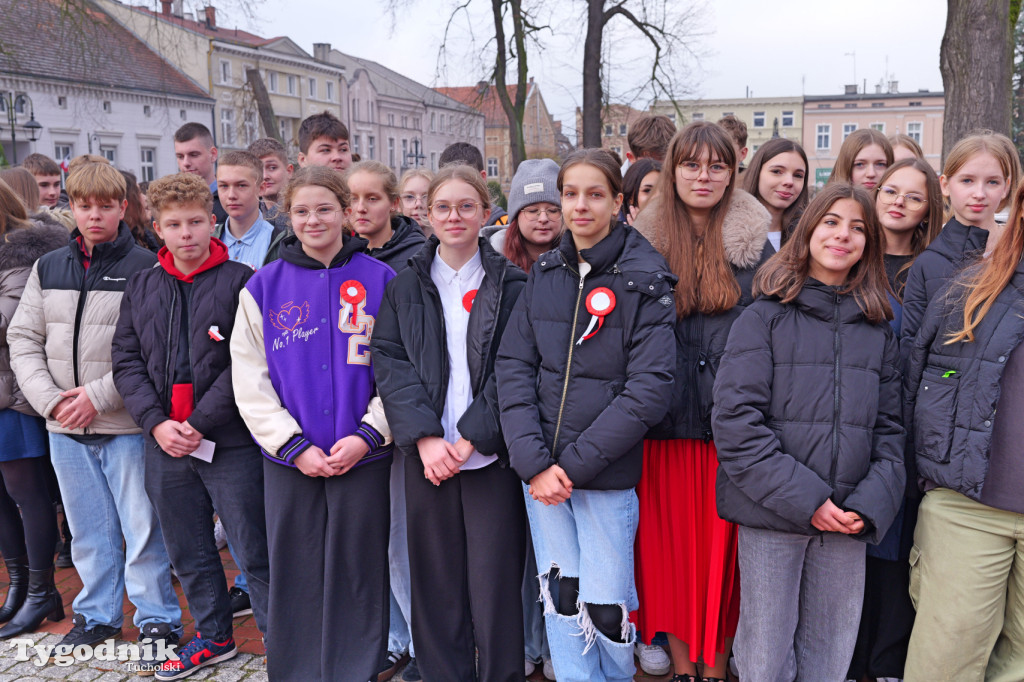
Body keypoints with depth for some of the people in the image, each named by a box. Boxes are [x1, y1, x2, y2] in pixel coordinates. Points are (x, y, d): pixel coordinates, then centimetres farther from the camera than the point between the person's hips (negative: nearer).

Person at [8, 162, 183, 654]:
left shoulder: (145, 268, -7)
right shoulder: (48, 267, 10)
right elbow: (23, 338, 9)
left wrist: (98, 396, -16)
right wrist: (50, 400, -5)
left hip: (126, 424, -5)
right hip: (65, 428, 5)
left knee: (142, 526, 3)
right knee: (88, 529, 16)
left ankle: (157, 618, 18)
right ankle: (97, 614, 32)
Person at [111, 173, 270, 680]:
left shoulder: (240, 282, -6)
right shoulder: (141, 287, 10)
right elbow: (126, 361, 8)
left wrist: (200, 424, -15)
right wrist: (156, 423, -6)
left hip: (229, 443, -5)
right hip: (164, 445, 6)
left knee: (254, 552, 1)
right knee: (188, 554, 17)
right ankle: (214, 637, 34)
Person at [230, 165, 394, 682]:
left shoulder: (381, 280, 1)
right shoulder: (264, 286, 4)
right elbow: (249, 380, 1)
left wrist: (367, 435, -11)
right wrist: (294, 445, -8)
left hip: (363, 456, -1)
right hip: (289, 459, 1)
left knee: (358, 572, 7)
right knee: (295, 576, 9)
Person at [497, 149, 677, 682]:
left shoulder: (644, 281, -6)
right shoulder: (543, 274, 6)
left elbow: (649, 389, -12)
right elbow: (513, 367, 0)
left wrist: (574, 462, -14)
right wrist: (534, 460, -12)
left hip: (607, 475, -3)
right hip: (540, 471, 3)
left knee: (605, 608, 5)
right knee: (560, 602, 12)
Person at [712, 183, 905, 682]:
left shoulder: (878, 328, 13)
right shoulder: (764, 317, 0)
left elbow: (890, 429, 11)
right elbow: (735, 419, -10)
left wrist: (871, 504, -5)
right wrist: (804, 498, -15)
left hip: (848, 523, 3)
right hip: (771, 515, -3)